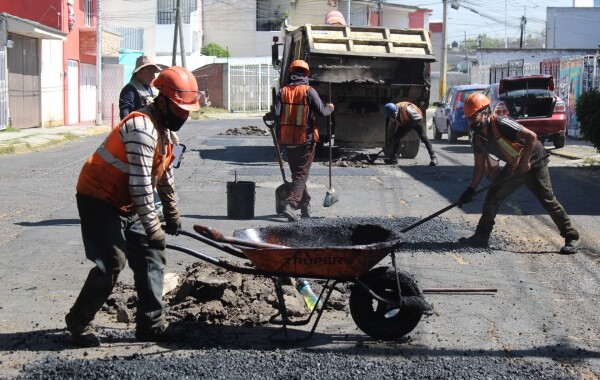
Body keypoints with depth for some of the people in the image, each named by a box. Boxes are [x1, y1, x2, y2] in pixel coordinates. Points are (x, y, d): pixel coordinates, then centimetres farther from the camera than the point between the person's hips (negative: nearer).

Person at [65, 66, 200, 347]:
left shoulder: (163, 127, 7)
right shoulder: (143, 128, -25)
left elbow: (164, 175, 17)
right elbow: (140, 184, -29)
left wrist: (172, 214, 19)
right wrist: (153, 227, -26)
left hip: (125, 204, 10)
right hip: (99, 200, -10)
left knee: (150, 257, 4)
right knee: (112, 263, -13)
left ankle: (151, 324, 10)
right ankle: (78, 322, 5)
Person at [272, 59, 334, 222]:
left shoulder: (283, 91, 0)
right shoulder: (309, 91, -9)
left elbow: (276, 113, -8)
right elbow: (322, 112, -10)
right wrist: (330, 107, 11)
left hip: (287, 140, 4)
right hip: (306, 139, -4)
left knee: (296, 173, 18)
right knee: (301, 175, -1)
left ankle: (305, 205, 26)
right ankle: (290, 205, -17)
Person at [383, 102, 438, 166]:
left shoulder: (406, 108, -44)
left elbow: (418, 118, -33)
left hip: (417, 122, -6)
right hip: (405, 123, 6)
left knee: (423, 137, -19)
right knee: (396, 136, -3)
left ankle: (433, 158, -13)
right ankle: (393, 158, 7)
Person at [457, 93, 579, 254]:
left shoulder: (500, 124, -27)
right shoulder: (478, 137, -2)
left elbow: (531, 136, -29)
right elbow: (480, 166, 6)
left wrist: (525, 162, -25)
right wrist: (471, 189, 0)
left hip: (533, 162, -8)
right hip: (513, 166, 8)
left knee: (547, 199, -11)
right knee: (493, 196, 3)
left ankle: (572, 238, -2)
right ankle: (481, 237, 12)